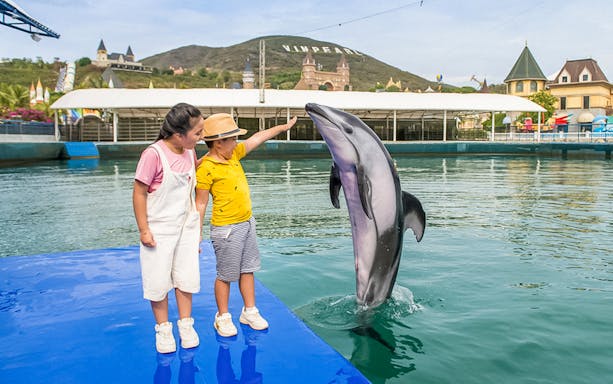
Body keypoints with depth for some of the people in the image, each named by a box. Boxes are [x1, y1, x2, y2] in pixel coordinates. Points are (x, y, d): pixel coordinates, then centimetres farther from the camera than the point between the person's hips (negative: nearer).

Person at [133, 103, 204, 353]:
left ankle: (186, 324, 27)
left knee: (186, 276, 12)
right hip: (159, 229, -6)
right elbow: (139, 193, -16)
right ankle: (163, 328, 23)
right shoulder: (153, 154, -21)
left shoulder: (189, 151, -1)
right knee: (158, 280, 5)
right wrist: (143, 230, -15)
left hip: (187, 225, 6)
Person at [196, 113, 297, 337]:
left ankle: (249, 311, 30)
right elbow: (200, 204, -14)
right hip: (226, 229, -8)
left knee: (247, 269, 16)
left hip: (247, 223, 8)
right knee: (226, 275, 6)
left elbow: (257, 138, 15)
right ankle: (223, 317, 23)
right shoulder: (206, 168, -17)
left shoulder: (233, 154, 5)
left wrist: (283, 127, 22)